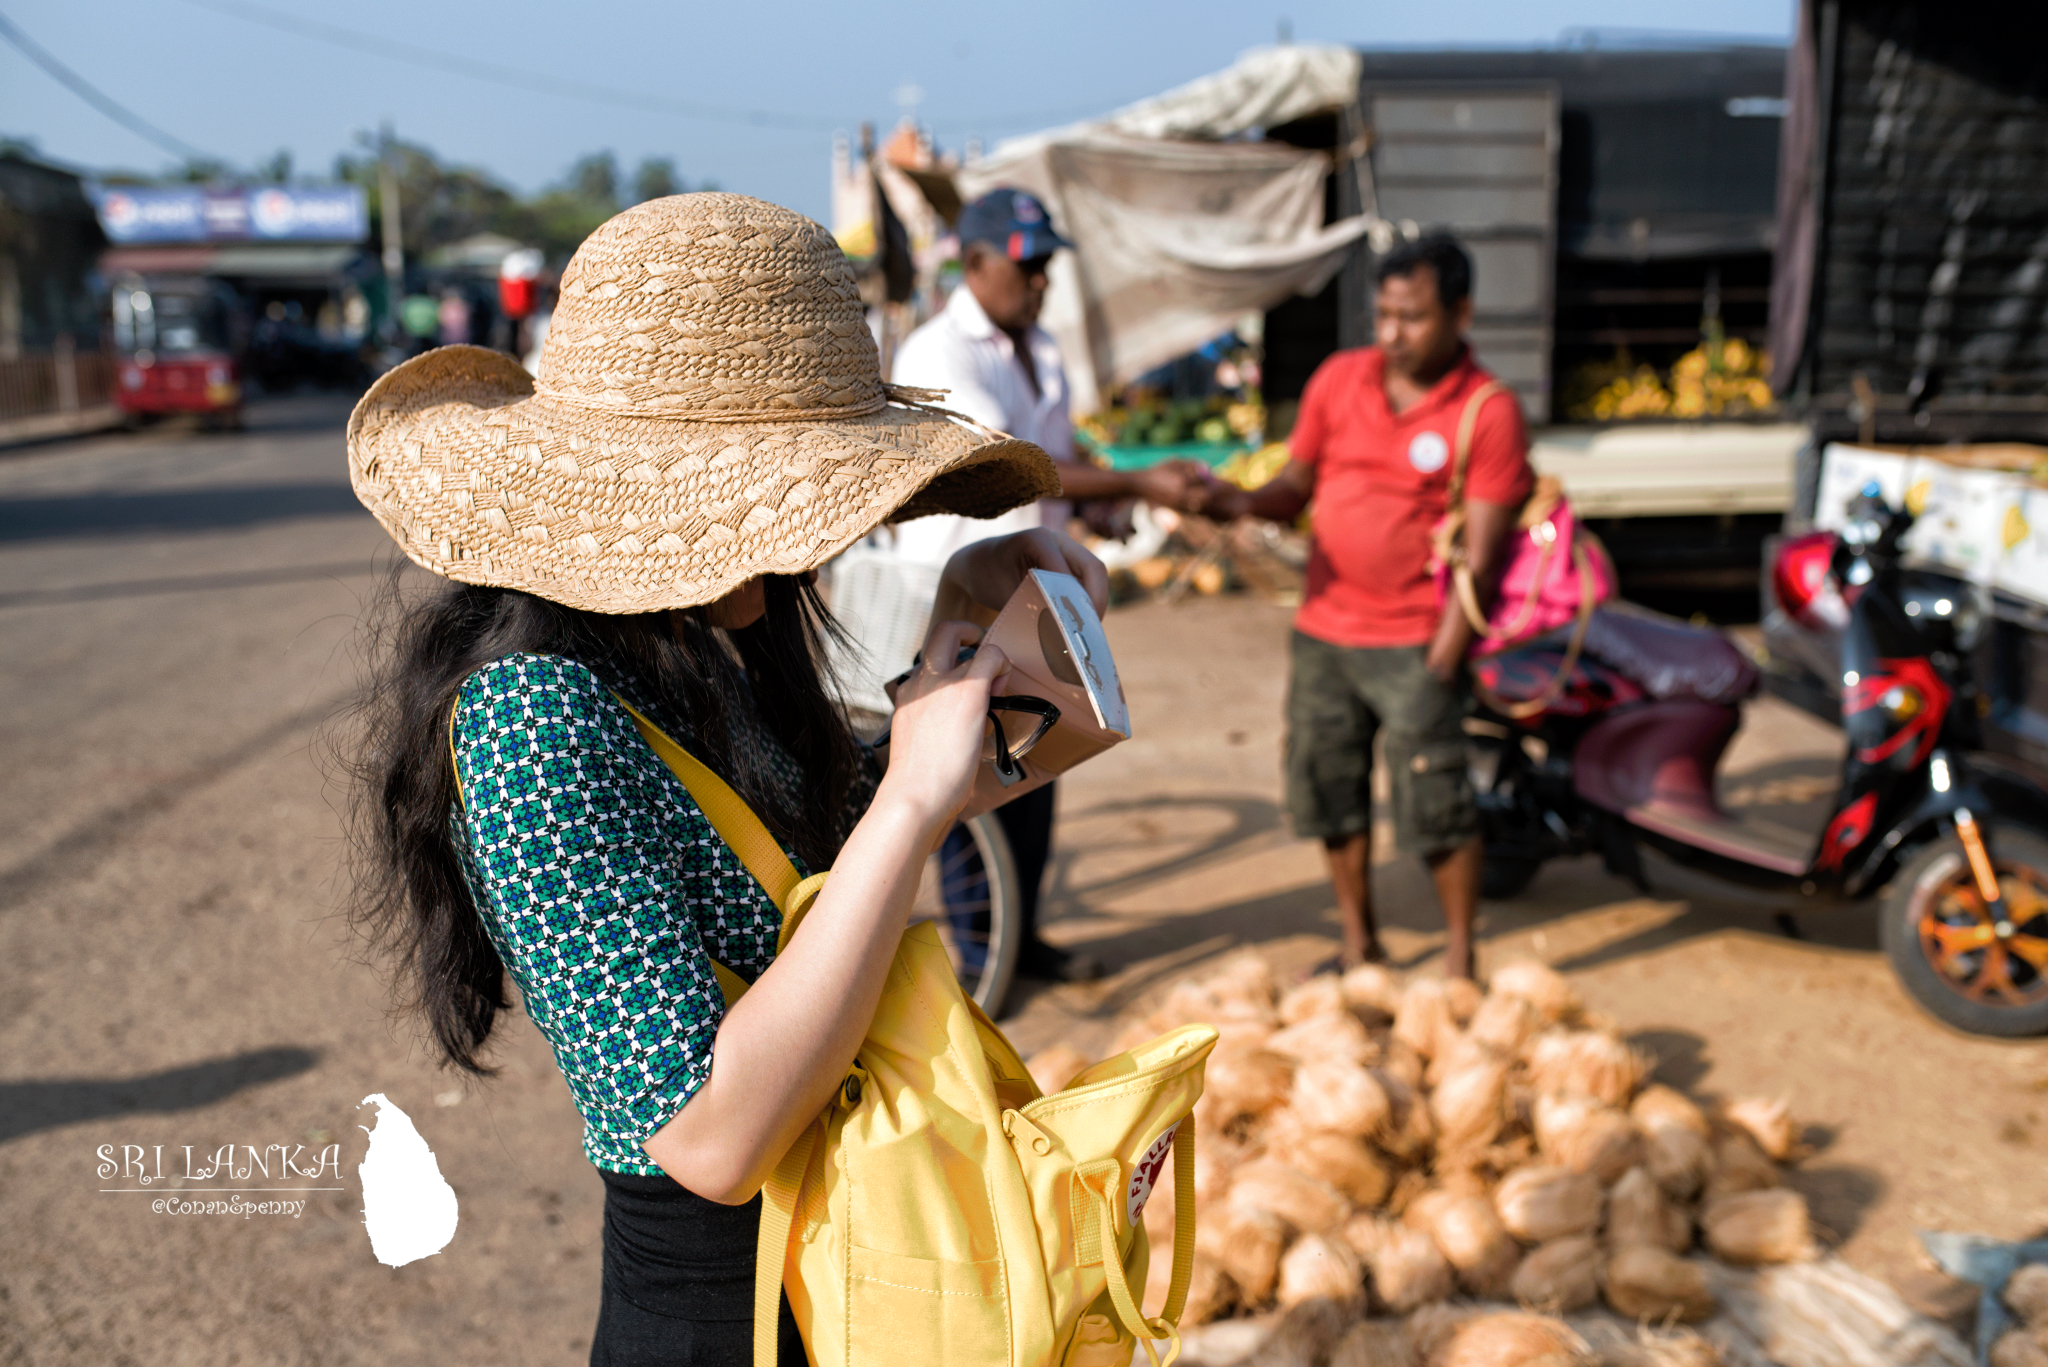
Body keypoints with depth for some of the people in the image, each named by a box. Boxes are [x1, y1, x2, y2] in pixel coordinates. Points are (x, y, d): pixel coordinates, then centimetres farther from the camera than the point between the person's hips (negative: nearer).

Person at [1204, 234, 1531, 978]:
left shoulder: (1489, 412, -8)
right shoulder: (1338, 378, 6)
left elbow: (1481, 552, -11)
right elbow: (1296, 484, 10)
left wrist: (1442, 659, -15)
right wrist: (1243, 501, -13)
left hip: (1414, 642, -5)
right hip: (1323, 632, 5)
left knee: (1434, 804, -4)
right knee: (1326, 792, 12)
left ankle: (1460, 958, 15)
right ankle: (1358, 941, 29)